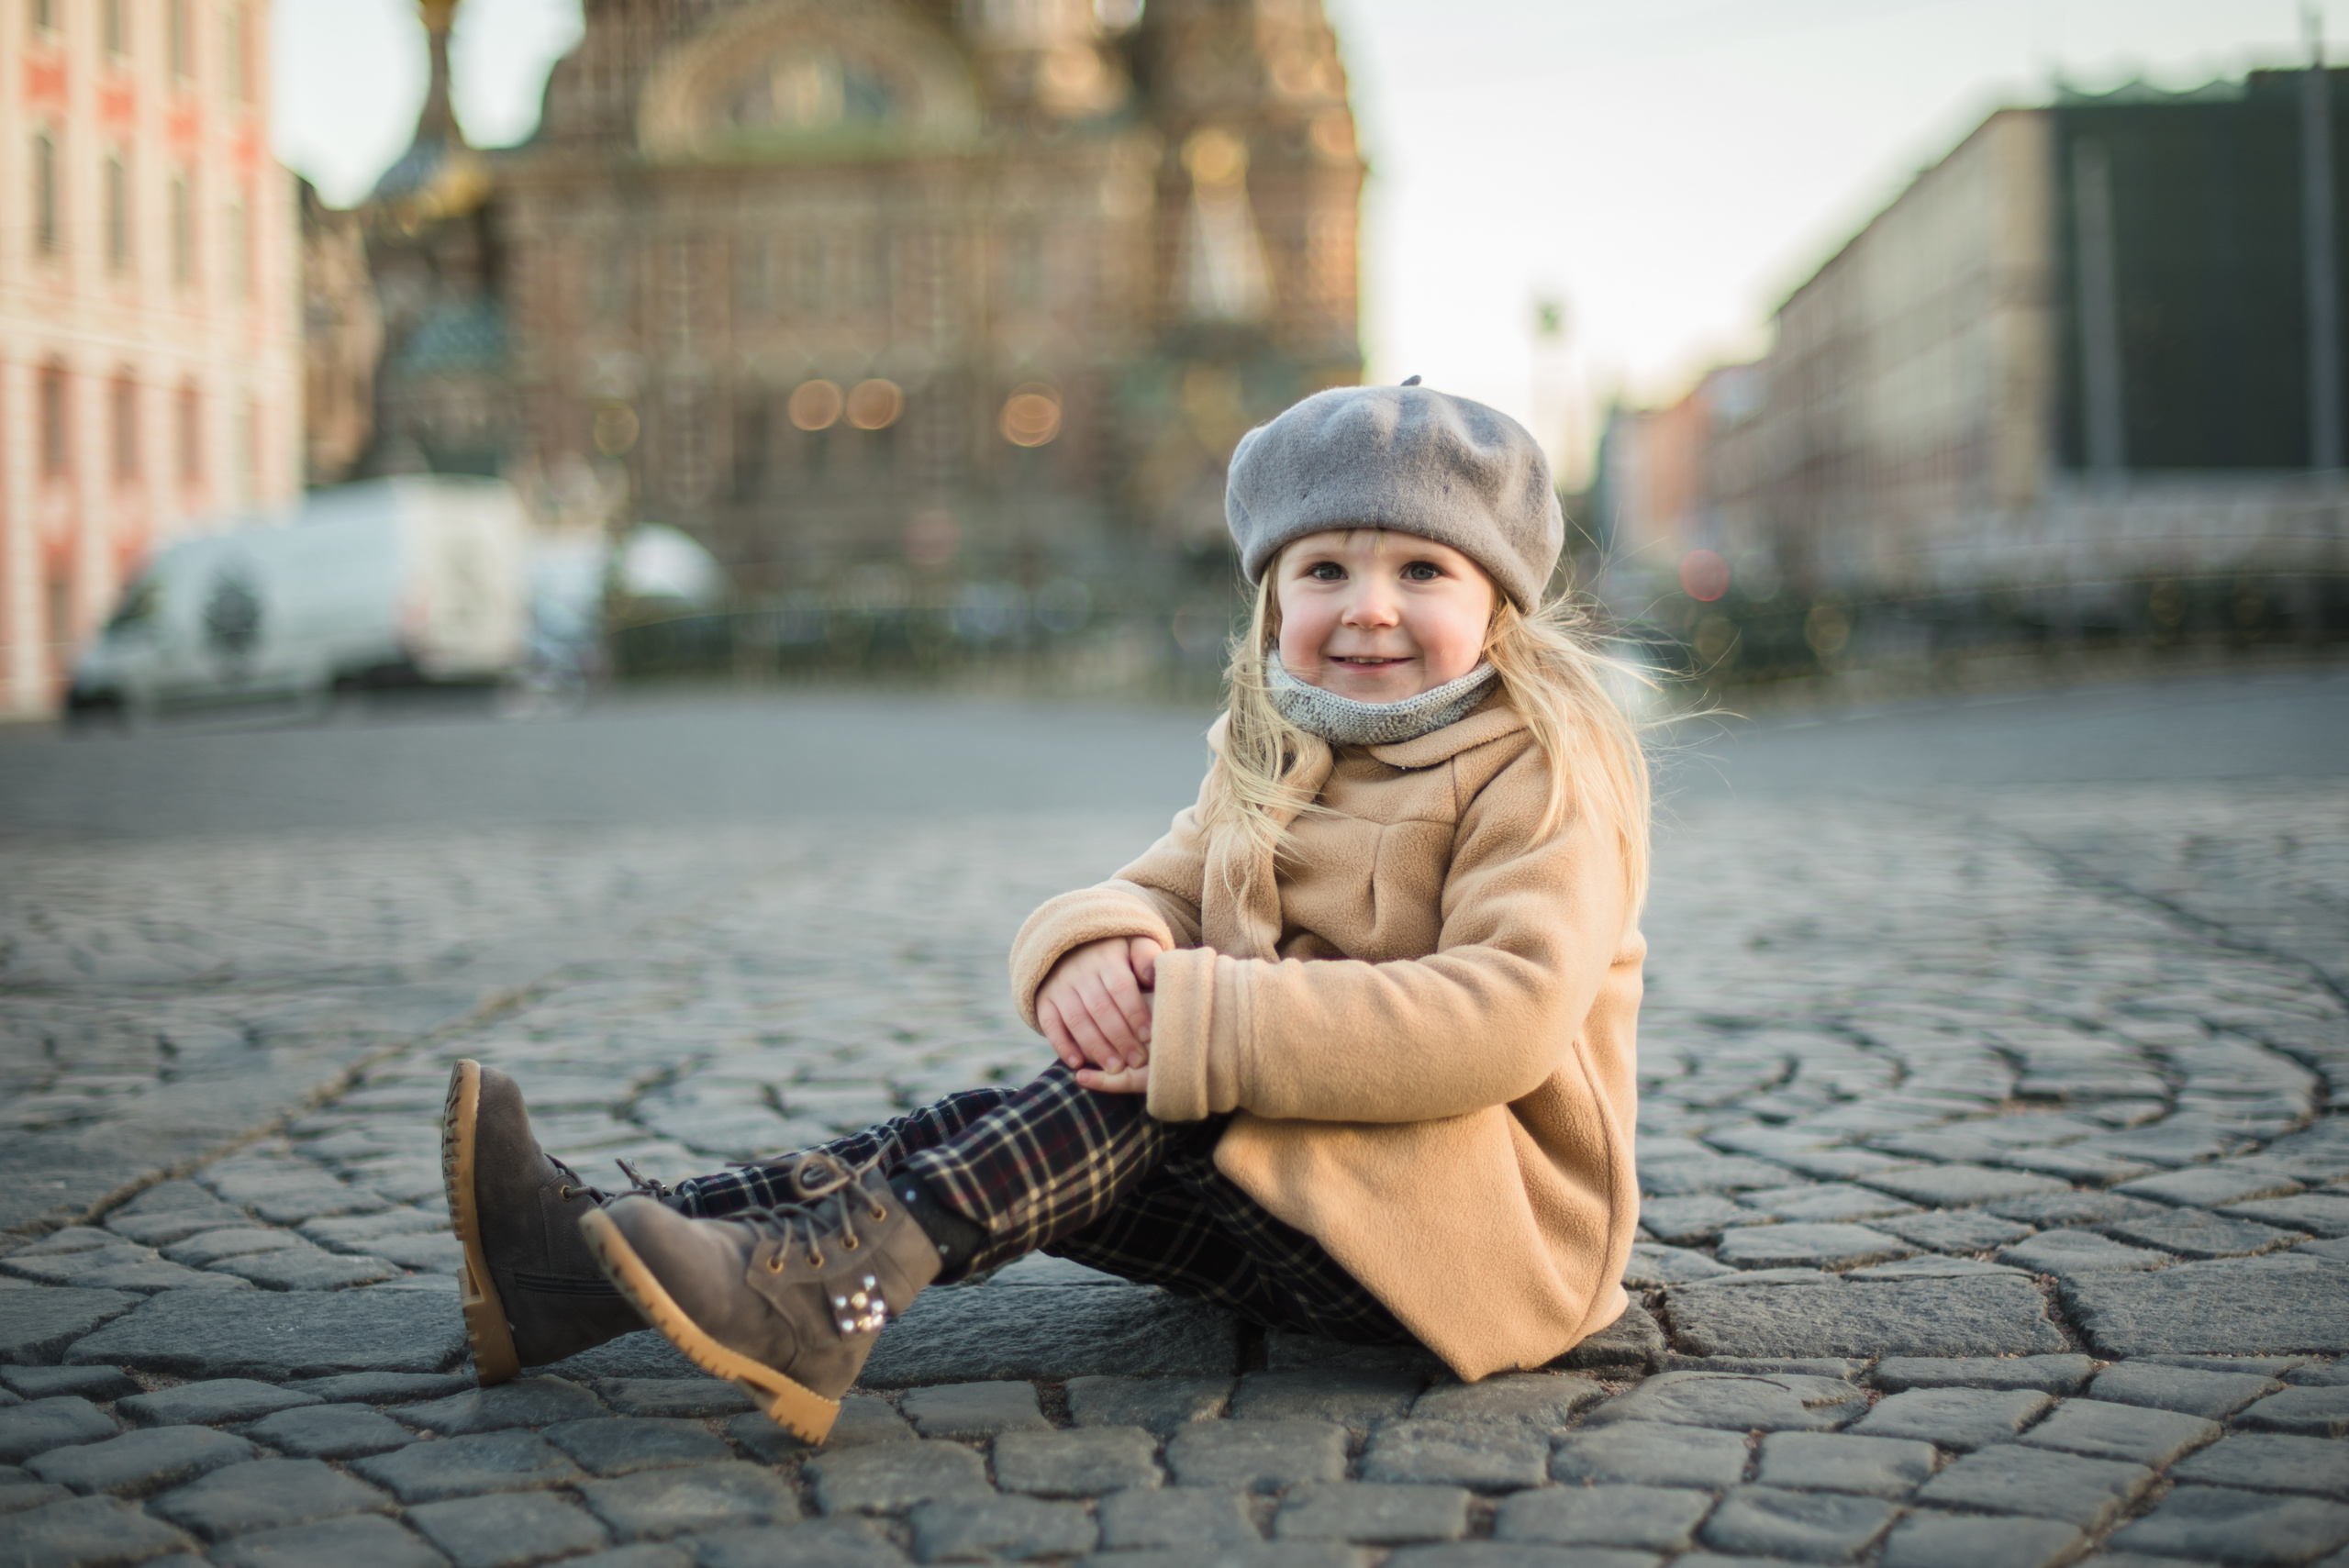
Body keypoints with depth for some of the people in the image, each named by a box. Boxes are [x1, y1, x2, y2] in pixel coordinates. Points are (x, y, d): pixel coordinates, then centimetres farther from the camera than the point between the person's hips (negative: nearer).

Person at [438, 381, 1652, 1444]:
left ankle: (827, 1288, -41)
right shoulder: (1267, 767, 14)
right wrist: (1095, 946, -22)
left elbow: (1509, 1016, -25)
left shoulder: (1544, 774, -10)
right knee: (1011, 1145, -14)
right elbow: (1162, 892, 6)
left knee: (1144, 1091, -27)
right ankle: (585, 1268, -24)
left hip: (1486, 1219, -6)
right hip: (1295, 1197, 6)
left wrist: (1209, 1022, -30)